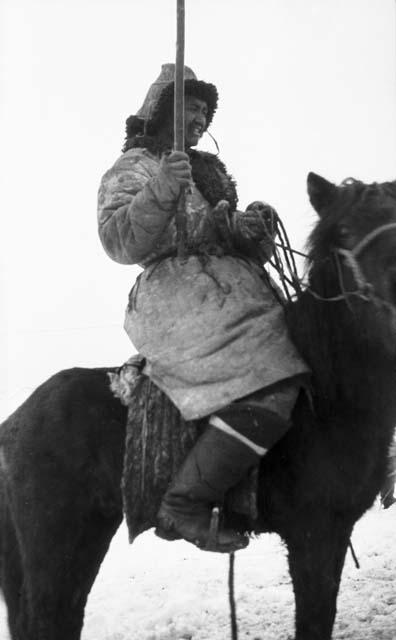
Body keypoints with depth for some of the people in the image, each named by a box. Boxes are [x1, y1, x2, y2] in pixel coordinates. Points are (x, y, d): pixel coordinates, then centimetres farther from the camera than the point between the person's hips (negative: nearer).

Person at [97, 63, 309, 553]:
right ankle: (183, 507, -22)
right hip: (180, 294, -9)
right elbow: (119, 242, -11)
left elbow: (244, 250, 29)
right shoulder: (133, 169, 5)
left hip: (233, 293, 9)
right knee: (270, 391, -26)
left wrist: (255, 232, 6)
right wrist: (159, 192, -25)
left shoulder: (210, 169, 28)